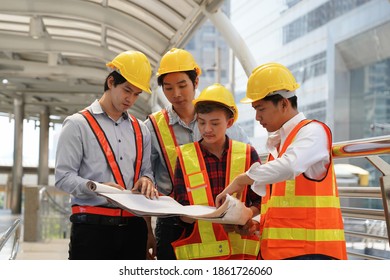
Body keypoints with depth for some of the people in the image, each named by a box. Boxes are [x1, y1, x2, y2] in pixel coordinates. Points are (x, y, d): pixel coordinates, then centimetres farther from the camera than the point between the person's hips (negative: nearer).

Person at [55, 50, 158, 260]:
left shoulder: (140, 130, 17)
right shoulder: (78, 124, 1)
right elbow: (63, 177, -6)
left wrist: (146, 179, -3)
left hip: (133, 226, 5)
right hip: (92, 226, -5)